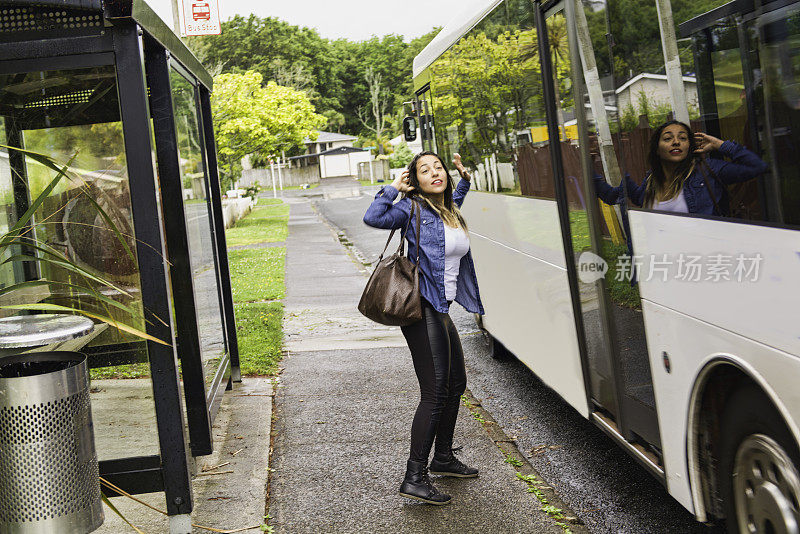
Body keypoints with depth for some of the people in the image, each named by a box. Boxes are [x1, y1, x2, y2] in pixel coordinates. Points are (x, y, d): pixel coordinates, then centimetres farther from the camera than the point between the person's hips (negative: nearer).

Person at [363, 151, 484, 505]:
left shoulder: (449, 212, 15)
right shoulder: (413, 209, -7)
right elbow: (373, 218, -23)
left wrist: (464, 179, 29)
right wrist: (394, 188, -11)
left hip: (441, 310, 9)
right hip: (423, 309, -9)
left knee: (456, 383, 19)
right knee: (434, 393, -11)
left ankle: (443, 458, 35)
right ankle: (414, 478, -8)